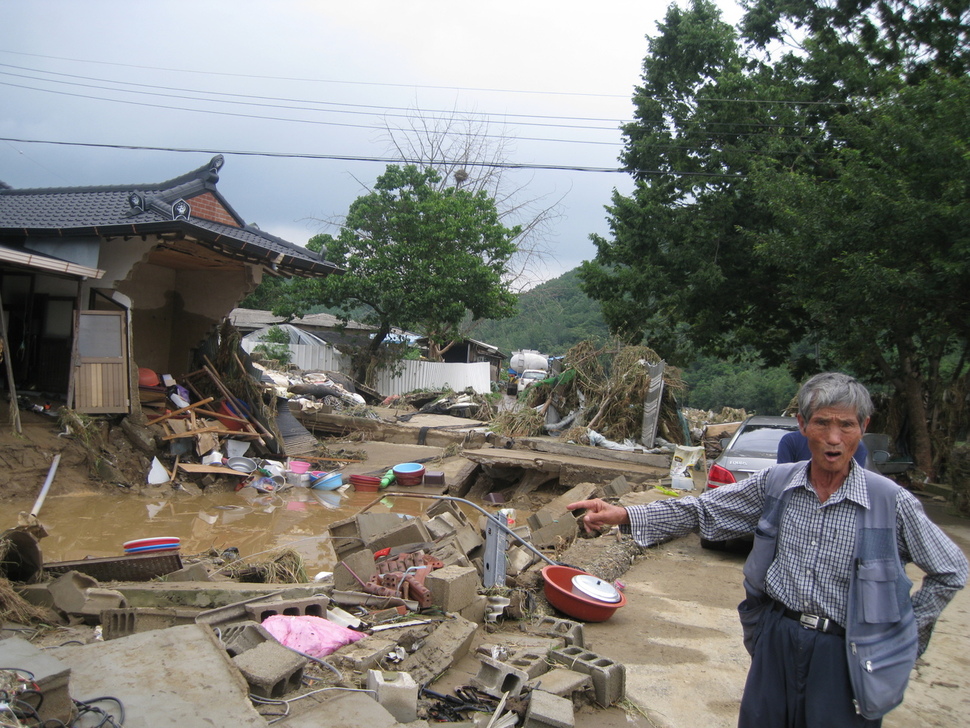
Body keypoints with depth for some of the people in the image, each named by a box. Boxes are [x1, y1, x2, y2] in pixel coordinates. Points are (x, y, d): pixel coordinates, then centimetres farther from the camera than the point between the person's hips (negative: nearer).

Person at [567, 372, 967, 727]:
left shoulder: (890, 501, -11)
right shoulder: (775, 483, -4)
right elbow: (701, 510, -3)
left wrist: (907, 631, 1)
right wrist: (623, 515, -13)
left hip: (842, 655, -2)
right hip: (776, 639, 3)